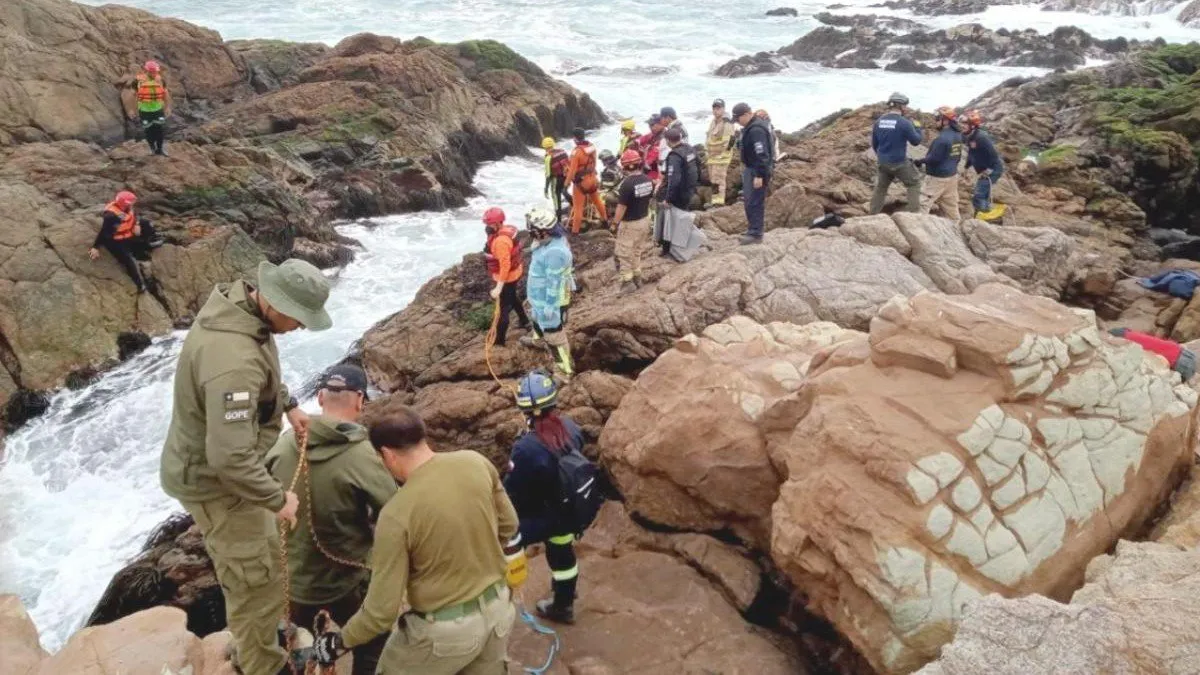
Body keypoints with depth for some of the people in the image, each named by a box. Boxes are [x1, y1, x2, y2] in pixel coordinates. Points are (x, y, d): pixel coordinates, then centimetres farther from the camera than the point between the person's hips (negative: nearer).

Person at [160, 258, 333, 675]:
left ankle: (252, 642, 50)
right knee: (257, 582, 5)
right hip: (215, 479, -10)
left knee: (261, 555, 28)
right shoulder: (233, 361, -39)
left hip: (229, 465, 10)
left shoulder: (237, 303, -8)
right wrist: (277, 499, -25)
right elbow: (230, 456, -38)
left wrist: (288, 404, 5)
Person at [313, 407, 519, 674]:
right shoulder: (476, 463, -11)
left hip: (445, 630, -5)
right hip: (498, 608, 5)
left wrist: (339, 641, -1)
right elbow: (508, 526, 5)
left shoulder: (396, 514, -23)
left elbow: (382, 609, -18)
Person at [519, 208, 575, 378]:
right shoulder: (553, 239, -5)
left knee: (554, 337, 6)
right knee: (538, 319, 37)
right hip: (541, 297, 10)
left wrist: (550, 307, -22)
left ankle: (565, 370, 22)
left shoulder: (555, 252, -37)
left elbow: (554, 283, -30)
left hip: (550, 301, -10)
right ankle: (537, 339, 66)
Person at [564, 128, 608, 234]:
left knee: (578, 206, 0)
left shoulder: (577, 151, -26)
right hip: (592, 178, 7)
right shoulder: (592, 147, -4)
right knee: (597, 200, 27)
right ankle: (604, 218, 45)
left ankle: (575, 230, 5)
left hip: (581, 181, -7)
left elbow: (572, 169, -23)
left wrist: (568, 181, -12)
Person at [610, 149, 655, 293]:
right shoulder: (648, 180, -2)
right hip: (644, 220, 8)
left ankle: (628, 282, 12)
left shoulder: (627, 184, -26)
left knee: (625, 254, 7)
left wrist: (614, 223, -12)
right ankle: (637, 278, 31)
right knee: (637, 251, 22)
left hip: (629, 223, -8)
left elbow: (622, 207, -23)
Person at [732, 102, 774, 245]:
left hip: (757, 171, -11)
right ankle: (753, 230, 25)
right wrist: (745, 165, 23)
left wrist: (759, 175, -26)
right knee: (750, 201, 17)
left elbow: (762, 154, -25)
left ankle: (756, 234, -7)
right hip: (751, 169, 11)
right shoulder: (751, 126, 13)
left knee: (754, 202, -9)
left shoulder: (756, 130, -21)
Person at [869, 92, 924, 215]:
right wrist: (916, 127, 10)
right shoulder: (904, 122, -17)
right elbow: (916, 141, -6)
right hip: (900, 163, -5)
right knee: (914, 183, 13)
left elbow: (874, 143, 11)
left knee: (880, 188, 19)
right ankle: (915, 213, 9)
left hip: (883, 162, 5)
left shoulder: (878, 121, 0)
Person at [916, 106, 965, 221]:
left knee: (925, 204, -5)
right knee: (951, 205, 16)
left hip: (938, 177, -9)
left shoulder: (942, 138, -24)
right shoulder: (957, 135, 7)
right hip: (952, 175, 9)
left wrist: (920, 161, -8)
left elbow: (934, 158, -22)